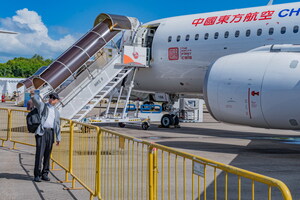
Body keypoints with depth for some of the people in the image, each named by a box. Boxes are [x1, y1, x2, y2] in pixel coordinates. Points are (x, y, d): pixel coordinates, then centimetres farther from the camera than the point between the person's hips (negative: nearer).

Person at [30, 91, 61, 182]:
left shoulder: (56, 111, 20)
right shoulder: (42, 105, 9)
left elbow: (57, 125, 21)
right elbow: (36, 100, -12)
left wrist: (58, 138, 17)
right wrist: (33, 95, -34)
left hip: (50, 133, 4)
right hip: (41, 132, -4)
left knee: (47, 154, 5)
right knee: (39, 153, -9)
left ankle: (45, 174, 13)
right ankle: (37, 175, -9)